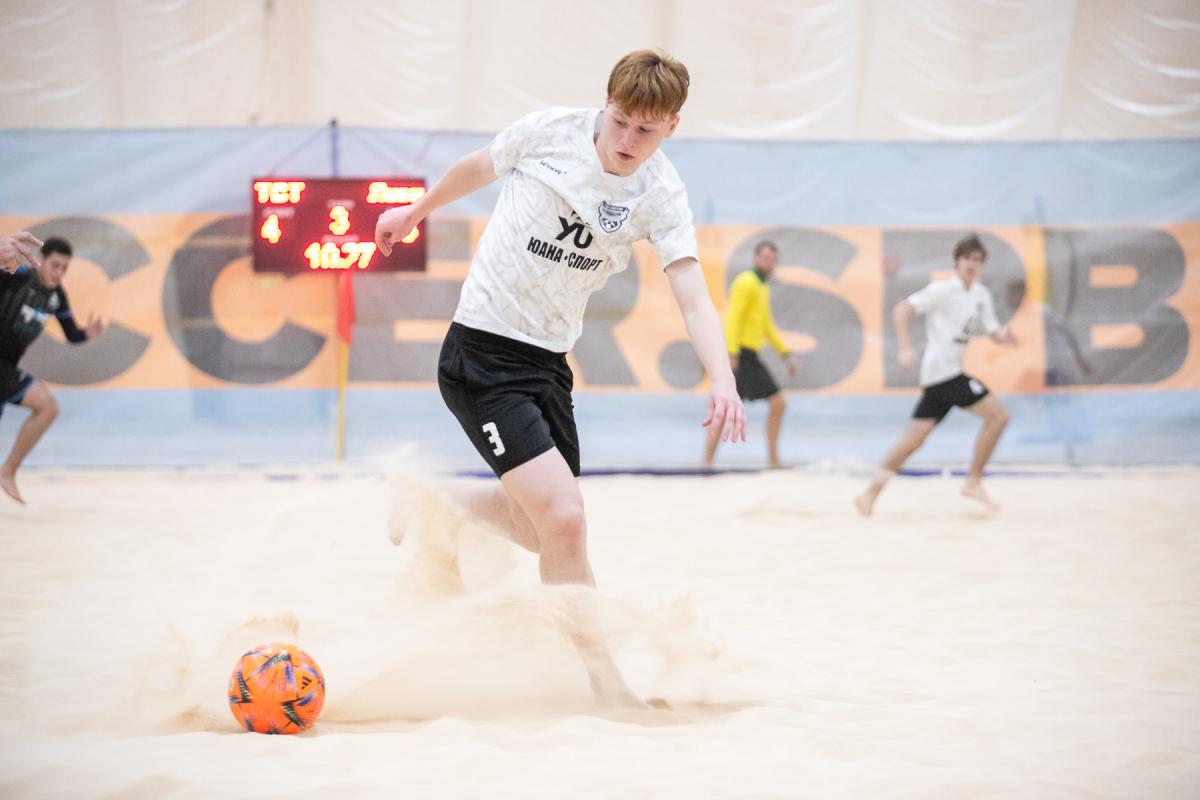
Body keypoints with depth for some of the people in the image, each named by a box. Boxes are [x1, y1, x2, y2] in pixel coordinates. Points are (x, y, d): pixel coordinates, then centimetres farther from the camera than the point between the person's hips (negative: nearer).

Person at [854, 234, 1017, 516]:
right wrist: (905, 349, -21)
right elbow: (902, 309, -12)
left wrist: (1003, 336, -7)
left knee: (913, 440, 7)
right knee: (997, 416, -11)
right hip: (943, 369, -8)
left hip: (937, 377, 8)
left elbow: (993, 333, 17)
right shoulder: (943, 290, -8)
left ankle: (870, 495, 8)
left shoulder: (981, 295, 16)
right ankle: (973, 482, -5)